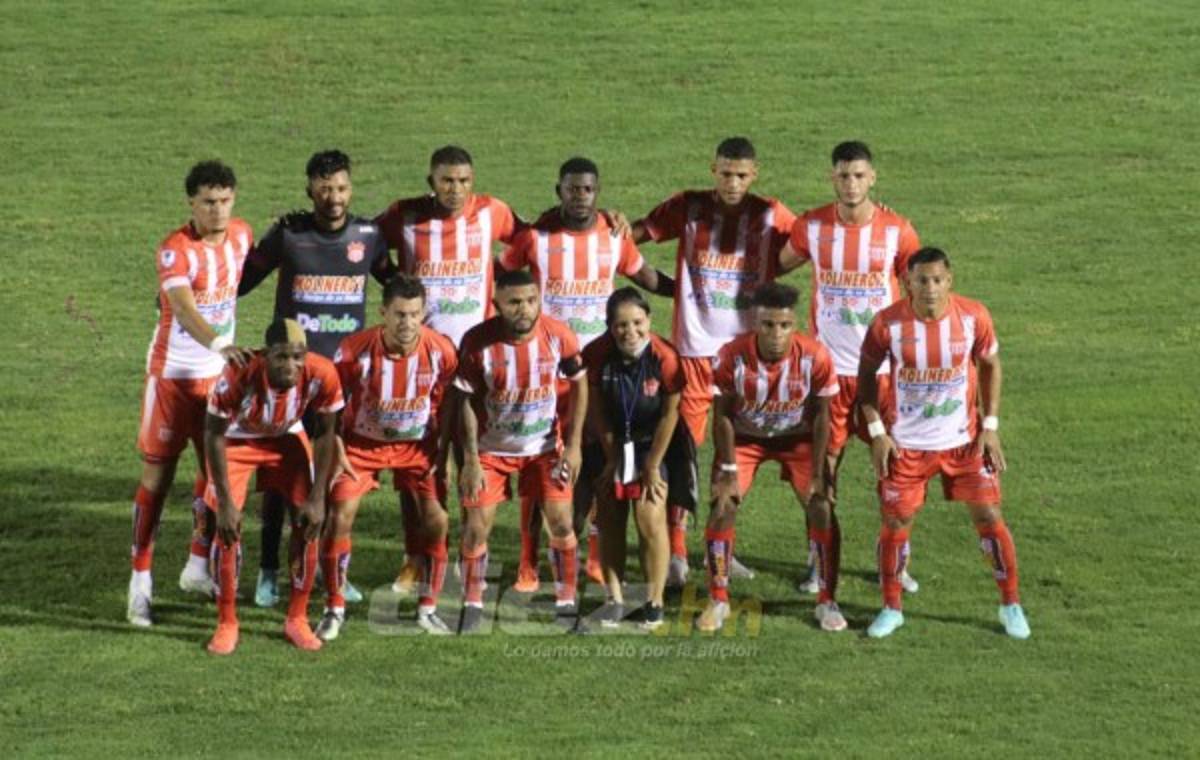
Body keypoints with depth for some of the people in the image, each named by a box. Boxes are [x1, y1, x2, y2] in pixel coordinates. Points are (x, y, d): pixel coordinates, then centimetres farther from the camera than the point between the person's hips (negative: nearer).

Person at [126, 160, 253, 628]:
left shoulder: (242, 235, -2)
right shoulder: (175, 250, -21)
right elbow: (184, 311, -35)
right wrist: (220, 343, -52)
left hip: (219, 372, 5)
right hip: (172, 373, -5)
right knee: (158, 472, -2)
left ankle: (198, 566, 24)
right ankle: (141, 581, 3)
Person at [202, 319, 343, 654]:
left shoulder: (322, 375, -32)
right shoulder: (239, 376, -39)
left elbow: (325, 434, -14)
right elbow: (214, 435, -24)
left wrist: (317, 498, -14)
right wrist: (225, 501, -24)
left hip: (287, 438, 2)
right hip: (238, 438, -2)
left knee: (307, 521, -5)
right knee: (227, 525, -13)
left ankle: (297, 619, 11)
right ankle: (226, 623, 3)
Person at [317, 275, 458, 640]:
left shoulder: (441, 351, -19)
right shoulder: (356, 350, -25)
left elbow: (445, 405, -2)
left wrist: (443, 455, -4)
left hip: (417, 445, 1)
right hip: (362, 443, -1)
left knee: (436, 520, -8)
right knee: (340, 518, -12)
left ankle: (428, 609, 10)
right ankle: (334, 610, 4)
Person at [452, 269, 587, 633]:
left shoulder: (558, 336, -18)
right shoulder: (478, 342, -22)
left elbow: (579, 385, -3)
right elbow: (467, 402, -12)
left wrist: (573, 445, -5)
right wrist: (470, 461, -13)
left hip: (545, 446, 1)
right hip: (491, 448, -1)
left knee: (561, 523, -1)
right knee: (477, 527, -2)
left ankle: (566, 604, 14)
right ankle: (472, 605, 16)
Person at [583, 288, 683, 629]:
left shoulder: (664, 357, -26)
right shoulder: (596, 354, -22)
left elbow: (669, 414, -15)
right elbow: (595, 410, -9)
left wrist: (652, 467, -9)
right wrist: (612, 458, -4)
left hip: (651, 444, -2)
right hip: (609, 444, 2)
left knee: (651, 520, -7)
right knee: (609, 521, 7)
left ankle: (655, 601, 4)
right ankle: (615, 598, 17)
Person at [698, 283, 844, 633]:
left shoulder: (815, 357, -27)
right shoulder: (731, 357, -29)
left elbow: (820, 416, -14)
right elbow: (723, 416, -15)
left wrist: (817, 474, -14)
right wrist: (729, 470, -15)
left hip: (796, 437, 0)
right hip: (745, 436, 0)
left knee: (822, 508, -11)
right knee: (722, 507, -12)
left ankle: (827, 602, 4)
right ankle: (717, 601, 3)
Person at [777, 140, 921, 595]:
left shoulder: (897, 231, -5)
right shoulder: (811, 227, -3)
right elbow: (778, 267, 15)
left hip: (883, 366, -1)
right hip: (828, 365, 1)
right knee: (822, 463, 4)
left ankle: (899, 561, 18)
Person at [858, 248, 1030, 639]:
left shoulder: (973, 316, -13)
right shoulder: (887, 324, -16)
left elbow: (990, 365, 3)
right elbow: (867, 373, -1)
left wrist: (990, 426, -3)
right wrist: (877, 431, -7)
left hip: (964, 440, 1)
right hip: (906, 442, -1)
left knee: (989, 518, 0)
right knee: (896, 523, 0)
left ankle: (1011, 605, 16)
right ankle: (891, 609, 19)